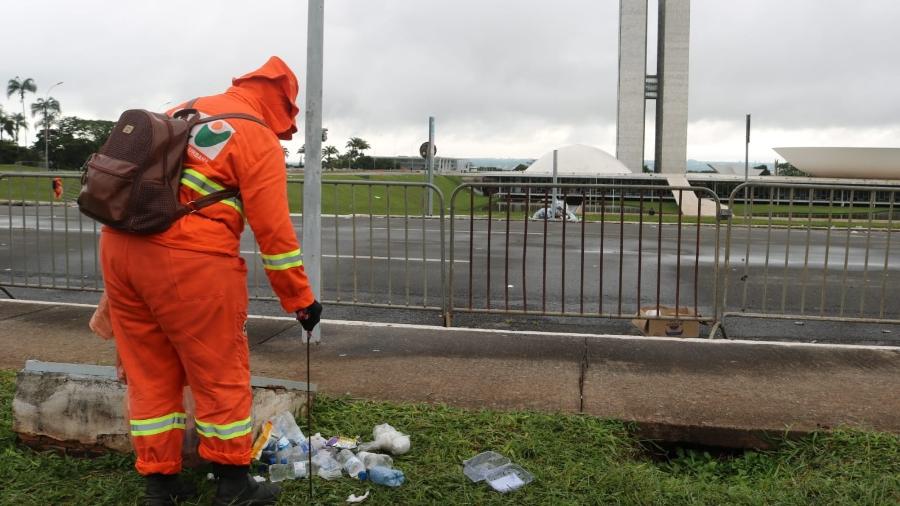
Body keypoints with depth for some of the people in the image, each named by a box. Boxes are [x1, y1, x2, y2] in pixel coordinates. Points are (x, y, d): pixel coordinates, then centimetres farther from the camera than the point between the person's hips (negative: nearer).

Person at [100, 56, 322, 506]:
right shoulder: (259, 139, -3)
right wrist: (301, 299, 0)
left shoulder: (181, 113, 20)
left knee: (149, 372, 15)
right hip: (188, 261, -7)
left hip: (118, 246, 7)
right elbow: (273, 231, -7)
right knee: (221, 373, 7)